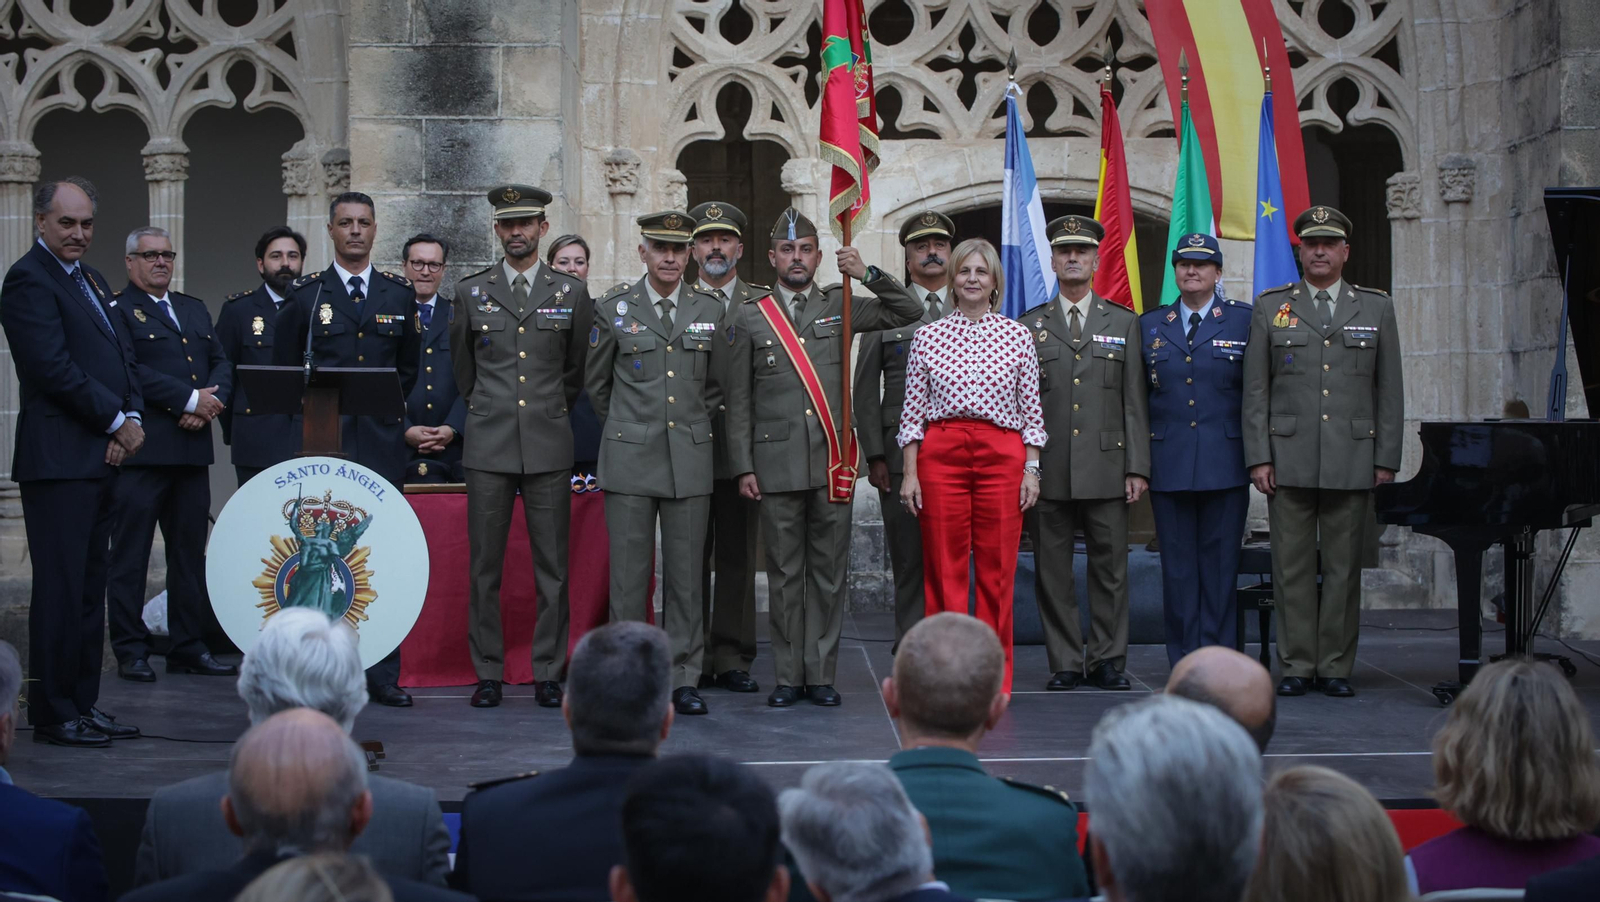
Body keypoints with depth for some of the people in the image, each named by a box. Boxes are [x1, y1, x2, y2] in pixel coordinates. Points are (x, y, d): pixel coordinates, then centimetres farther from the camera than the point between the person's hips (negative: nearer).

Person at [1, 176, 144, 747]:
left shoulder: (90, 279, 19)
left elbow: (122, 354, 18)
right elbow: (54, 368, -17)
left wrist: (131, 419, 1)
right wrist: (117, 422, -11)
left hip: (101, 458, 9)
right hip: (59, 459, -9)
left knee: (90, 587, 11)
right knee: (60, 588, -5)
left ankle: (82, 705, 18)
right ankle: (53, 716, 1)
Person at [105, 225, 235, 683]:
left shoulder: (195, 309, 21)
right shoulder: (117, 310, -3)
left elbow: (221, 363, 15)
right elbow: (131, 371, -15)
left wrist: (212, 401, -6)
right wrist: (190, 400, -15)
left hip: (192, 448, 7)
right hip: (141, 451, -7)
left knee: (191, 551, 10)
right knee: (130, 551, -1)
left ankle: (189, 647, 16)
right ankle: (131, 650, 5)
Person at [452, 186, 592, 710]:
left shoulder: (572, 293, 7)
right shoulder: (471, 292, 8)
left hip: (549, 446, 0)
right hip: (489, 446, 0)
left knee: (551, 566, 1)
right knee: (484, 565, 1)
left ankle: (548, 673, 9)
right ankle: (488, 673, 9)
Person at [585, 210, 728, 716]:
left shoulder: (711, 312, 8)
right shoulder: (613, 308, 3)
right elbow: (596, 383, 14)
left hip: (690, 458, 2)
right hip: (629, 457, -1)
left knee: (686, 574, 3)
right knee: (628, 573, -1)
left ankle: (684, 678, 10)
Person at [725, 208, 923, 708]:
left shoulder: (839, 306, 10)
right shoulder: (750, 317, 7)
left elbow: (909, 311, 8)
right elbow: (739, 401, 6)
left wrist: (868, 273, -4)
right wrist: (744, 467, 0)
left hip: (831, 461, 1)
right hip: (777, 464, -1)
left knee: (828, 571, 3)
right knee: (784, 573, 3)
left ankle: (821, 674, 10)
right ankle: (788, 677, 10)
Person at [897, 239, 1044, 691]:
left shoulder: (1018, 336, 6)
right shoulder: (927, 337, 6)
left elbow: (1031, 411, 7)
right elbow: (913, 411, 6)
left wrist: (1031, 469, 1)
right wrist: (910, 472, 0)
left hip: (1002, 455, 0)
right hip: (940, 454, 0)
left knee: (997, 569, 2)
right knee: (944, 568, 2)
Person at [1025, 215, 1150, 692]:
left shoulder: (1124, 323, 10)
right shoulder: (1028, 326, 9)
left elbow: (1135, 402, 6)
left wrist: (1138, 467, -1)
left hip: (1106, 468, 0)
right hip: (1048, 469, 0)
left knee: (1110, 568, 3)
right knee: (1053, 572, 2)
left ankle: (1107, 661, 13)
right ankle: (1065, 664, 11)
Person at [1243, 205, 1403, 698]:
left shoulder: (1376, 308, 10)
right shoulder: (1270, 307, 8)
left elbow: (1389, 392, 8)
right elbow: (1255, 390, 5)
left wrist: (1386, 461, 1)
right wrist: (1258, 457, -3)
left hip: (1352, 462, 1)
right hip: (1289, 460, 0)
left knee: (1344, 566, 4)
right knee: (1292, 566, 1)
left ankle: (1336, 666, 11)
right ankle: (1297, 665, 9)